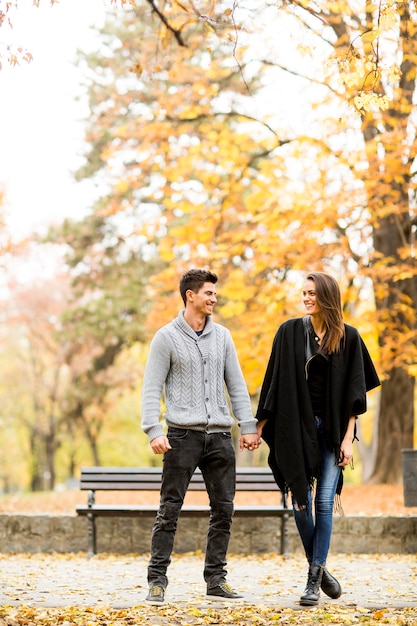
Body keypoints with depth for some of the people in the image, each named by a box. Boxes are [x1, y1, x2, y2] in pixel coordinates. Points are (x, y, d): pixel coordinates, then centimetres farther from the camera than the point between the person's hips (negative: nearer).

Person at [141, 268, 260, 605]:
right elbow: (152, 388, -4)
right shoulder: (167, 337, 0)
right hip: (183, 434, -4)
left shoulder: (222, 336, 12)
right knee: (170, 509, -4)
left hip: (220, 436, 5)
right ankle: (157, 580, 0)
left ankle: (216, 579, 13)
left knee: (224, 509, 5)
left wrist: (248, 426, 6)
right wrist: (154, 431, -15)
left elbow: (237, 385, 13)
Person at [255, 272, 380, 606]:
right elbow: (274, 380, 2)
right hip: (297, 427, 0)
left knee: (325, 503, -4)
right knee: (301, 502, 1)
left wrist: (348, 437, -7)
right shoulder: (290, 331, 1)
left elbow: (355, 390, -1)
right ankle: (319, 568, 20)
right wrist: (260, 424, 1)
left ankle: (314, 579, 2)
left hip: (332, 428, 0)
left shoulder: (348, 337, 0)